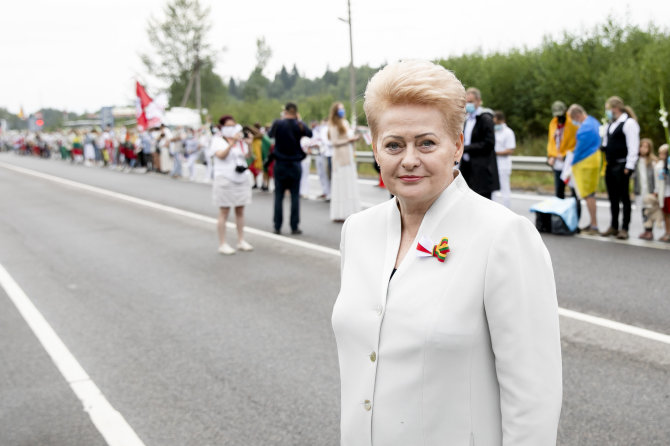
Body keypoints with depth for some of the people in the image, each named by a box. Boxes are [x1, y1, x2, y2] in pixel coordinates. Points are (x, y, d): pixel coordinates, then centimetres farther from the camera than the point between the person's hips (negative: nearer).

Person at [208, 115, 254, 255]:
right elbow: (221, 155, -21)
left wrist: (248, 145, -5)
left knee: (240, 211, 10)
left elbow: (247, 155, 13)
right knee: (224, 212, -2)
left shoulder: (239, 140, 11)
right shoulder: (217, 140, -5)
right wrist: (232, 143, -32)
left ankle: (241, 241, 17)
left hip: (242, 179, 6)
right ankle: (222, 244, 1)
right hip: (225, 179, -6)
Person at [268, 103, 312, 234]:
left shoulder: (278, 124, -8)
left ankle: (277, 227, 6)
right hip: (295, 164, 0)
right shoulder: (299, 125, -6)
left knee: (279, 196, 6)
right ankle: (294, 227, 4)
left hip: (280, 163, 0)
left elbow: (270, 134, 12)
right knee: (295, 196, 4)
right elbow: (310, 134, 14)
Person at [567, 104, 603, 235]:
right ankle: (593, 224, 20)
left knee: (588, 195, -5)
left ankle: (594, 226, -3)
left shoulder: (585, 128, -19)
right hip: (595, 159, 10)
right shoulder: (594, 121, 12)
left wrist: (572, 163, -1)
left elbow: (580, 148, -15)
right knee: (590, 194, 15)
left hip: (586, 163, -10)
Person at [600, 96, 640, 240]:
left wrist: (629, 166, -18)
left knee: (624, 197, -3)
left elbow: (633, 146, -14)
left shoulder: (629, 123, -9)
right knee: (613, 198, 12)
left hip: (621, 166, -8)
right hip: (610, 166, 8)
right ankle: (614, 227, 20)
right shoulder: (611, 124, 18)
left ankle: (624, 228, 2)